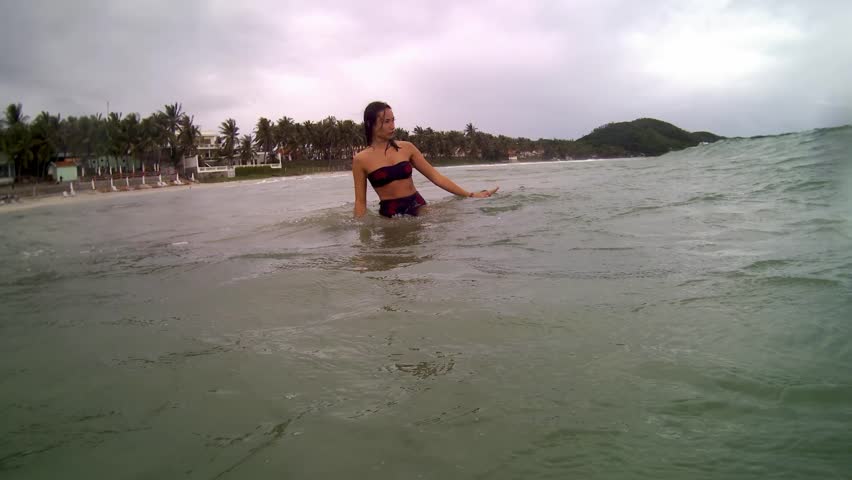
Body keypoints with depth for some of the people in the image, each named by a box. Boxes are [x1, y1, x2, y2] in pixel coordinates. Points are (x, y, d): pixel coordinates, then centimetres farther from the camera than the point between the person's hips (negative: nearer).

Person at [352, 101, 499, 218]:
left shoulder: (406, 147, 6)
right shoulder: (361, 160, -2)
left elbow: (435, 176, 7)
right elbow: (360, 201, 2)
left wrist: (470, 195, 4)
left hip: (417, 207, 1)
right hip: (390, 214, -1)